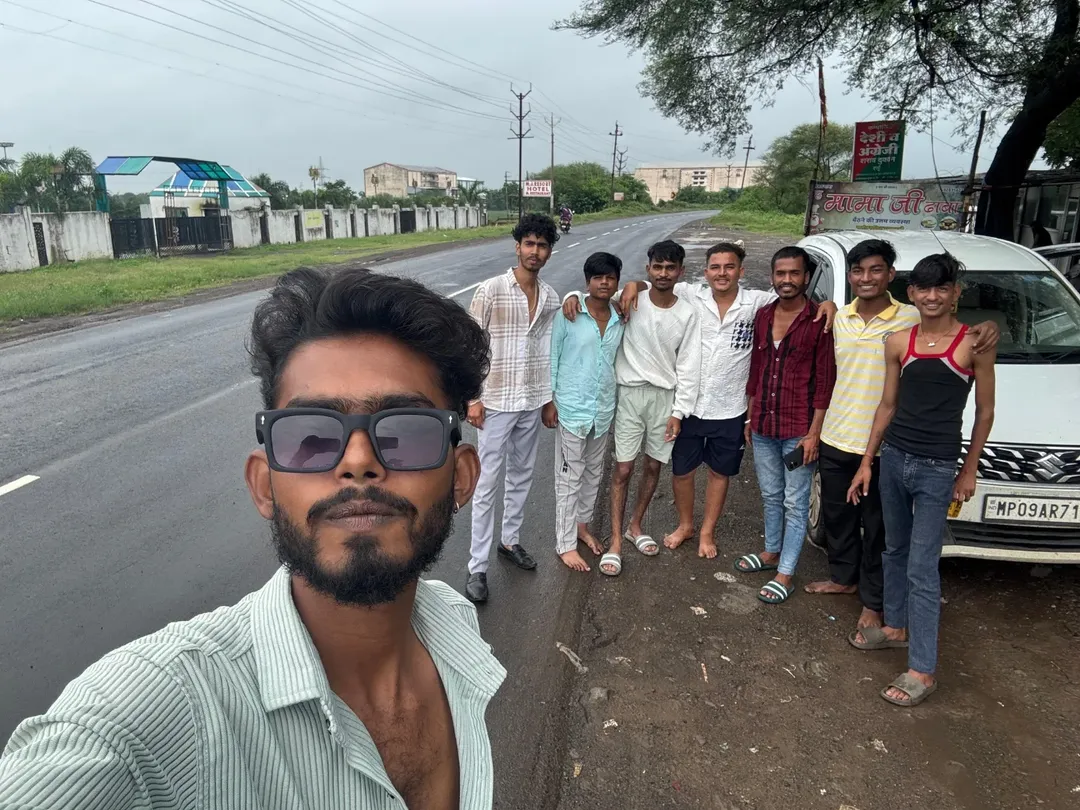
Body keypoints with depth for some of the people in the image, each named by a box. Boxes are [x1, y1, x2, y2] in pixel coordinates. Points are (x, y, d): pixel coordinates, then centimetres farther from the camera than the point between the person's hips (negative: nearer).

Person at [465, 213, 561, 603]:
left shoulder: (550, 297, 4)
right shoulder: (491, 290, -12)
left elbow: (547, 351, 11)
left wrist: (548, 399, 12)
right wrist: (473, 398, -13)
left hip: (532, 402, 5)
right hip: (495, 402, -5)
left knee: (521, 477, 18)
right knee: (487, 485, 1)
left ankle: (511, 540, 37)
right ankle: (478, 567, 11)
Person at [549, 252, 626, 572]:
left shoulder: (620, 320, 3)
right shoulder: (568, 316, -10)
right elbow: (552, 357, -6)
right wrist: (549, 399, -6)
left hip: (603, 410, 5)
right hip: (572, 408, -5)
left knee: (593, 473, 18)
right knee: (569, 478, 3)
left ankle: (582, 524, 38)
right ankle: (565, 543, 14)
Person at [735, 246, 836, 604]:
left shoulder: (819, 320, -11)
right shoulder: (763, 315, 6)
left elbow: (825, 380, -10)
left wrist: (814, 433, -13)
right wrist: (751, 417, 14)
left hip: (798, 430, -5)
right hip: (763, 427, 6)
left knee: (795, 503, 6)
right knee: (771, 495, 20)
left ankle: (785, 573, 16)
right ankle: (772, 551, 38)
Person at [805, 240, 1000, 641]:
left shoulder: (912, 319, -10)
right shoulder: (840, 319, 4)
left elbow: (959, 338, -1)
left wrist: (988, 328, -26)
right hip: (834, 440, 5)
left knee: (878, 527, 8)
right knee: (836, 516, 19)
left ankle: (873, 601, 25)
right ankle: (843, 577, 41)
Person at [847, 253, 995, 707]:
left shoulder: (974, 343, -7)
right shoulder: (898, 342, 4)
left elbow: (984, 411, 0)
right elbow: (887, 406, 9)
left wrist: (970, 471, 0)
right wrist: (866, 462, 10)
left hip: (937, 469, -5)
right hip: (894, 458, 5)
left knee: (922, 569, -3)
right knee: (894, 550, 19)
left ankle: (923, 670, 7)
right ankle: (896, 627, 38)